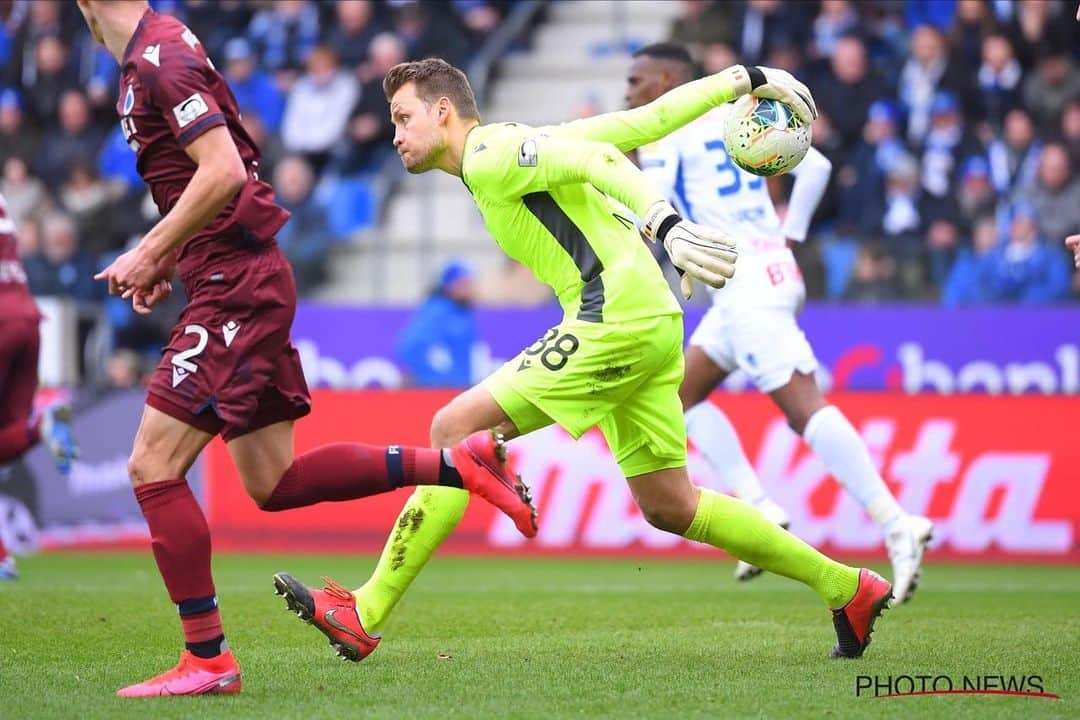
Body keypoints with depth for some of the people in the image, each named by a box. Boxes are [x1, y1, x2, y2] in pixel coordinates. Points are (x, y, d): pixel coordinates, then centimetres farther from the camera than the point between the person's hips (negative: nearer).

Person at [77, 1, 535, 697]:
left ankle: (207, 659, -3)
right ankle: (463, 463, 13)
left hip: (236, 289, -10)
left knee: (153, 468, -8)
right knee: (274, 484, 11)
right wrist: (164, 256, 17)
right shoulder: (151, 58, 15)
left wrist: (151, 254, -17)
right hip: (244, 281, 10)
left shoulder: (160, 58, -15)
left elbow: (223, 173, -24)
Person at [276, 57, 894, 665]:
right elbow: (646, 121, 20)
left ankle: (365, 615, -12)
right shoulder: (527, 144, 23)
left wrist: (667, 226, -34)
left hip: (617, 318, -10)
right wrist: (742, 80, 22)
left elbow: (601, 161, -20)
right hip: (649, 324, 10)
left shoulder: (491, 156, -5)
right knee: (669, 508, 15)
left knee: (458, 428, -10)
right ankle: (848, 589, 21)